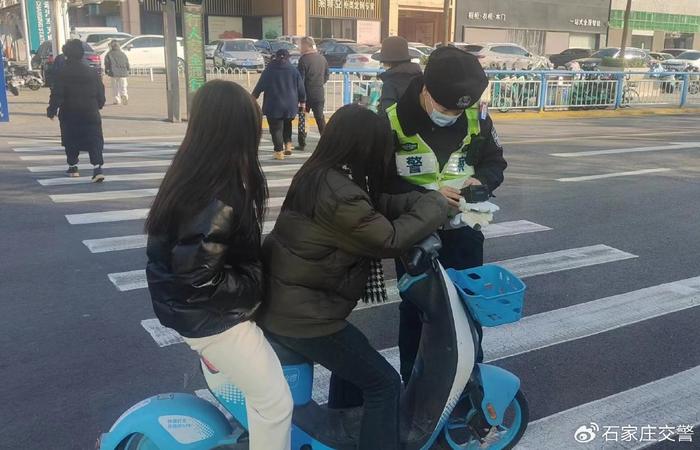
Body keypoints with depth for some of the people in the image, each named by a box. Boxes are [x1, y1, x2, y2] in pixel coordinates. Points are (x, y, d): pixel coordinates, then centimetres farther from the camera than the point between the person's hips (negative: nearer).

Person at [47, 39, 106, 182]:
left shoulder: (62, 74, -7)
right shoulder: (93, 73, 2)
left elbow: (57, 95, -9)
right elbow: (101, 94, 7)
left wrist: (52, 110, -1)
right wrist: (98, 106, 23)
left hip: (69, 114, -1)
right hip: (90, 113, 1)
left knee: (71, 141, 14)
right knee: (94, 141, -4)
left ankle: (73, 167, 23)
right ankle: (97, 168, -18)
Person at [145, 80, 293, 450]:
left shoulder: (196, 172, 0)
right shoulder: (217, 199, -30)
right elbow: (199, 278, -30)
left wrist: (260, 273, 8)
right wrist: (256, 288, -18)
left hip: (212, 308, 9)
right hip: (211, 317, -9)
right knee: (276, 402, 0)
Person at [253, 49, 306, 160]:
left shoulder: (269, 70, -3)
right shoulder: (293, 70, 1)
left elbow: (260, 86, 0)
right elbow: (301, 87, 5)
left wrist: (253, 97, 13)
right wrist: (302, 101, 17)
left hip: (273, 106, -2)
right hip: (290, 105, 3)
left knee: (276, 128, 3)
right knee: (287, 125, 23)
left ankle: (279, 151, -3)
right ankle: (288, 145, 10)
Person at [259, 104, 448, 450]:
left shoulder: (319, 175, 3)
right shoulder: (338, 195, -27)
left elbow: (375, 207, 8)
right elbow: (389, 239, -20)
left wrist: (425, 199, -1)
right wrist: (435, 205, -7)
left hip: (282, 300, 10)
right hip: (302, 316, -10)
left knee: (355, 352, 31)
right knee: (383, 384, 1)